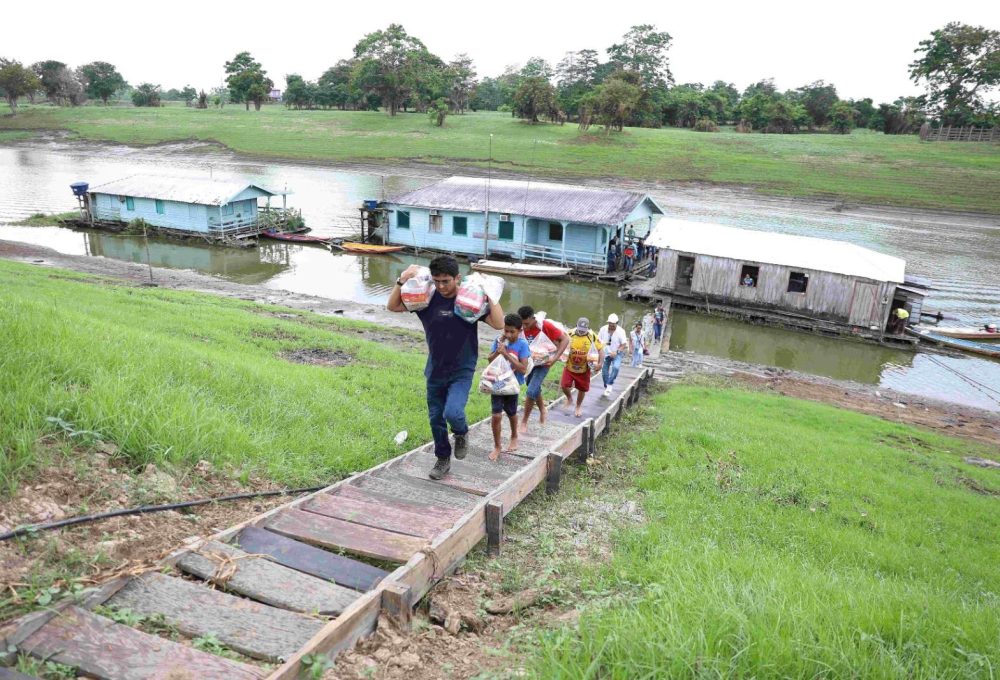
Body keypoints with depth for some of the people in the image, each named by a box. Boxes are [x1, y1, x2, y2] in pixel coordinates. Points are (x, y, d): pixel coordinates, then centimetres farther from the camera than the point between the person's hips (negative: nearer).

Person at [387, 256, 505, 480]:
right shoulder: (428, 299, -6)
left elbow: (499, 324, -20)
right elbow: (392, 306, 1)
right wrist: (402, 281, -14)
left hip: (462, 371, -4)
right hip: (435, 371, 4)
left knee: (452, 412, -24)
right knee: (436, 418, 13)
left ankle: (461, 433, 13)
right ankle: (443, 459, 35)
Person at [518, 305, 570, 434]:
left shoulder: (546, 326, -28)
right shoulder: (520, 328, -19)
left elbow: (565, 339, -18)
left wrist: (556, 357, -24)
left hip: (543, 364, -4)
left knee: (531, 391, -14)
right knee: (535, 389, 22)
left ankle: (524, 421, 4)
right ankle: (542, 410, 50)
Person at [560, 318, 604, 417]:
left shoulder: (592, 336, -14)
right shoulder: (570, 334, -12)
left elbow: (600, 349, -9)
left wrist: (600, 363, -20)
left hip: (584, 368, 0)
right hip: (569, 366, 0)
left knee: (582, 388, 12)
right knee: (564, 385, -8)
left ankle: (579, 406, 39)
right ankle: (569, 398, 27)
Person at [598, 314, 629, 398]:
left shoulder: (620, 331, -15)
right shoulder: (603, 329, -7)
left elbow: (624, 344, -12)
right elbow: (598, 339, 5)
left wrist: (616, 351, -25)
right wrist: (602, 343, -18)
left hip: (616, 354, -3)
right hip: (605, 353, 3)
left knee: (616, 367, -29)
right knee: (604, 371, 6)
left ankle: (609, 384, -17)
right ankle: (607, 388, 25)